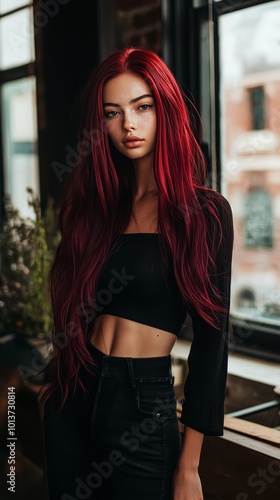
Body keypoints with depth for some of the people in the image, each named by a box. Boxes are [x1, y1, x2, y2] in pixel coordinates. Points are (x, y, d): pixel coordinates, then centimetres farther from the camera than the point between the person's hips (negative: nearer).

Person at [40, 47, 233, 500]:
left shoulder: (205, 211, -10)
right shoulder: (97, 204, 5)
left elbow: (211, 338, -10)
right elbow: (72, 311, 10)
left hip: (143, 405, -4)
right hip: (72, 397, 5)